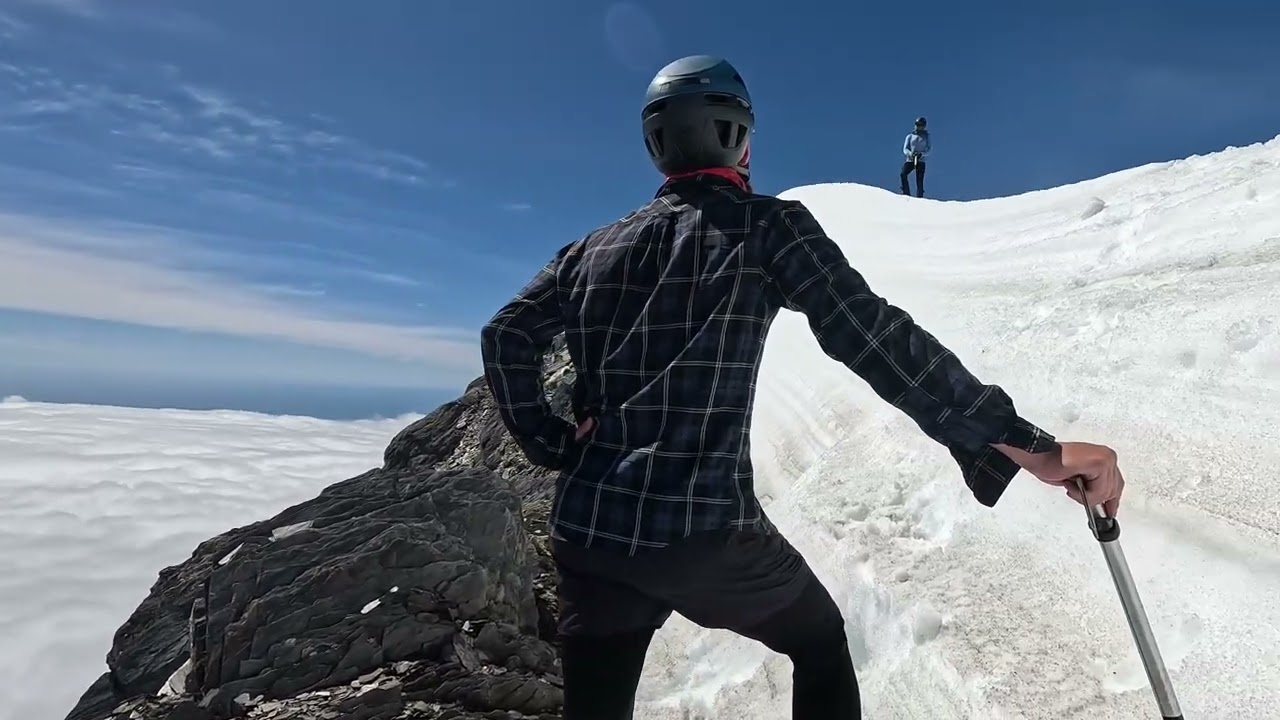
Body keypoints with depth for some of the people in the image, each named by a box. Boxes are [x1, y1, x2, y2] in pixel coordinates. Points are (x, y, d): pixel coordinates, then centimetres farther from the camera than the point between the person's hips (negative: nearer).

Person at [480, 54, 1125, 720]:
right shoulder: (766, 225, -4)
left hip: (585, 534, 4)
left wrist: (551, 443, 8)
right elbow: (873, 337, -13)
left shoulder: (594, 248, 10)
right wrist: (1030, 445, -9)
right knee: (820, 644, 26)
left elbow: (505, 338, 10)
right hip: (706, 530, -3)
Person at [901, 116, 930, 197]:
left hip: (920, 161, -1)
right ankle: (906, 194, -16)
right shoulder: (910, 136, 12)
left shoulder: (926, 136, 10)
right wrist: (910, 153, -16)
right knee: (903, 175, -22)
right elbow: (905, 149, 6)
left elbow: (929, 149, 2)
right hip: (910, 160, 1)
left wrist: (921, 154, -18)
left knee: (919, 180, -8)